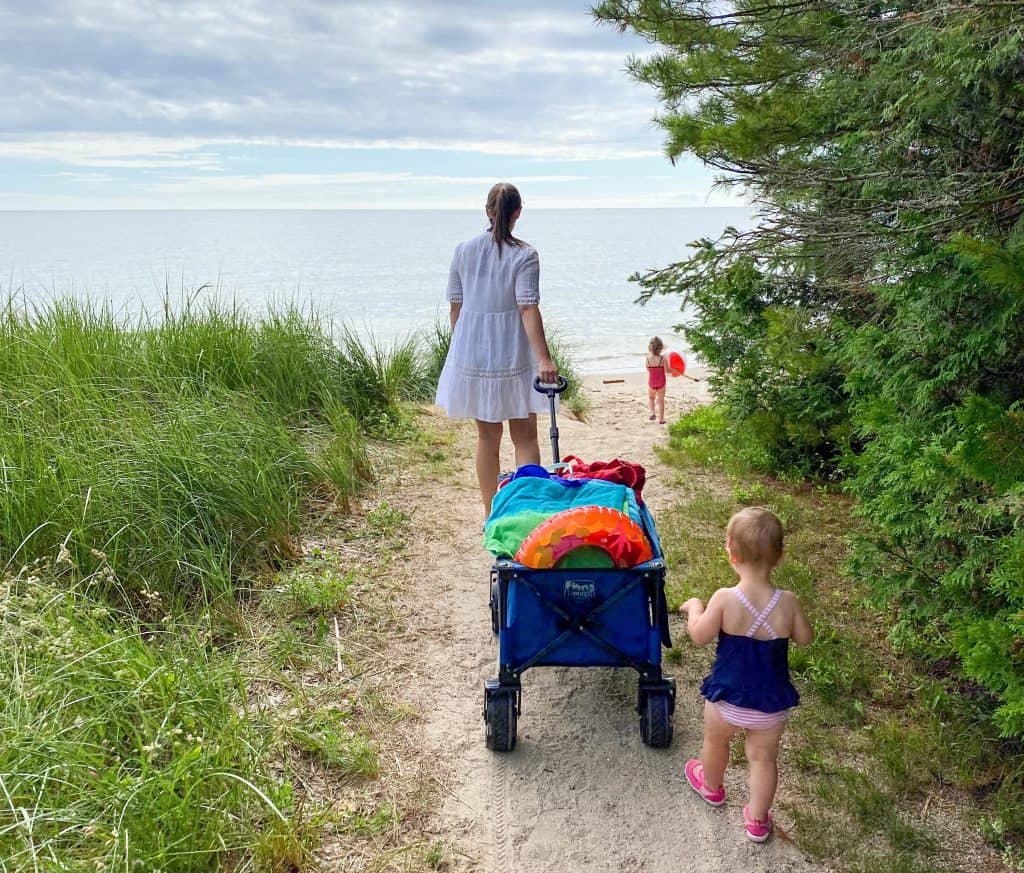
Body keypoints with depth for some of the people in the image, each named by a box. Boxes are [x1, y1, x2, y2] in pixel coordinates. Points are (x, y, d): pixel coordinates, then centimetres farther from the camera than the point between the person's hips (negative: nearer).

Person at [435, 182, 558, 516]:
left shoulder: (463, 250, 2)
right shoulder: (524, 255, -10)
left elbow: (455, 304, 6)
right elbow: (528, 309, -18)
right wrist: (544, 359, -20)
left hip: (472, 354, 4)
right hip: (513, 356, -3)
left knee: (487, 436, 14)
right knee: (524, 436, 7)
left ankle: (492, 517, 21)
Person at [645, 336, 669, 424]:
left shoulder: (648, 358, -11)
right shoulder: (663, 358, -15)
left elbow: (648, 370, 2)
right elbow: (667, 370, -14)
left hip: (651, 383, 1)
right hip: (661, 383, -1)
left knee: (651, 398, 26)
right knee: (661, 400, 12)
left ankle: (652, 413, 8)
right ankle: (661, 418, 14)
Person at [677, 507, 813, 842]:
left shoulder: (724, 599, -25)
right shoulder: (787, 602, -18)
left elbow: (700, 637, -13)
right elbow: (805, 638, -2)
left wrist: (694, 608, 4)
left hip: (728, 698, -1)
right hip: (771, 703, 1)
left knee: (715, 742, 27)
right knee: (764, 758, 21)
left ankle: (711, 787, 53)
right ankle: (757, 821, 34)